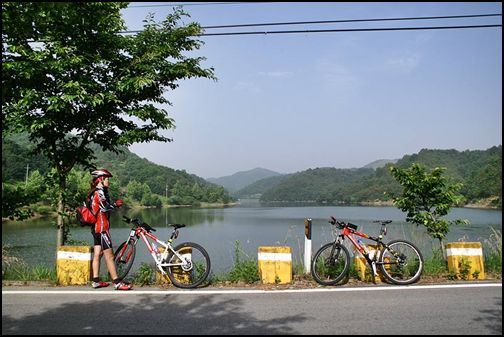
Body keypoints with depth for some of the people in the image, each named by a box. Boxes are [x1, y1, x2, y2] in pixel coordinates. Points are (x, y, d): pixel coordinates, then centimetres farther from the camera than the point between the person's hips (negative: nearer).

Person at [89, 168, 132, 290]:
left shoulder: (94, 192, 17)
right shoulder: (100, 192, -14)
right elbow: (105, 207, -26)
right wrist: (116, 204, -10)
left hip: (96, 228, 10)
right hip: (102, 228, -10)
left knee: (97, 255, 11)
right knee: (109, 256, -9)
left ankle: (96, 281, 15)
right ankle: (117, 283, -7)